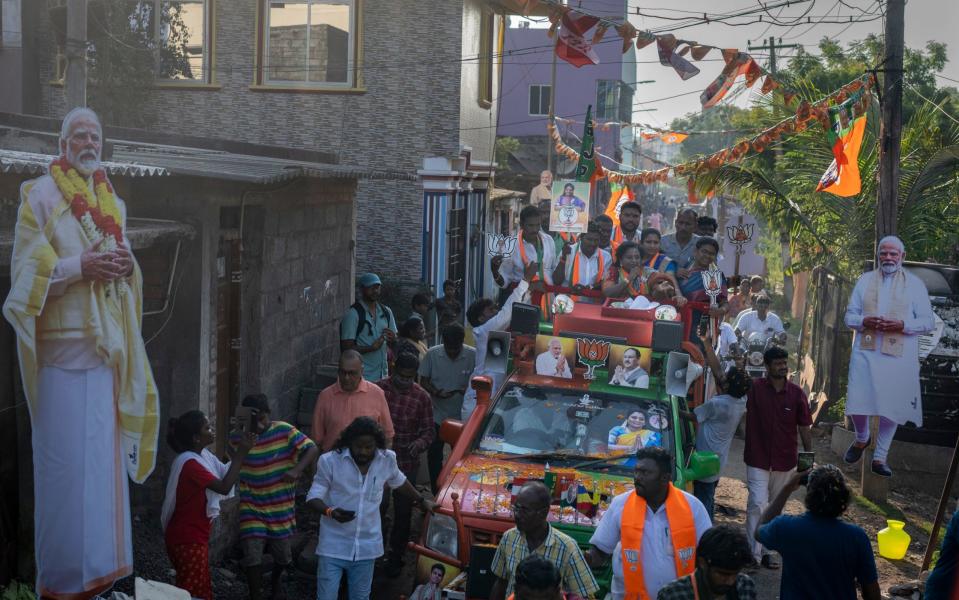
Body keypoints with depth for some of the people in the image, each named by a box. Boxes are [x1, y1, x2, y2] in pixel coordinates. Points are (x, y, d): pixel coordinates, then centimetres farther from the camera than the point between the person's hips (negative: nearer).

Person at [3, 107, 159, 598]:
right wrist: (79, 267, -19)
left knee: (104, 453, 8)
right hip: (63, 344, -6)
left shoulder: (114, 203, 17)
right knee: (65, 459, -5)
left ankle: (99, 560, 17)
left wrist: (127, 266, -4)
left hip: (107, 345, 6)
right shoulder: (40, 196, -1)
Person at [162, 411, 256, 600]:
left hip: (195, 536, 10)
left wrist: (241, 450, 0)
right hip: (187, 539, -10)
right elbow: (224, 487, -26)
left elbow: (225, 473, 14)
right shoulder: (189, 462, -23)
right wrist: (241, 453, -22)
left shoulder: (203, 455, 6)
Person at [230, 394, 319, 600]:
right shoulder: (237, 439, -9)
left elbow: (312, 449, -19)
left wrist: (296, 470, -35)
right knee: (253, 556, -8)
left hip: (281, 506, 0)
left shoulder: (284, 431, -13)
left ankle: (275, 581, 47)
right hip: (252, 508, 0)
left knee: (283, 555, 14)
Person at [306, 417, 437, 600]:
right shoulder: (330, 461, -13)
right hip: (333, 548, -3)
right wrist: (331, 512, -29)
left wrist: (422, 501, 32)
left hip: (366, 549, 3)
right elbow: (313, 498, -10)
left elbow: (399, 482, 20)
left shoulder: (387, 460, -2)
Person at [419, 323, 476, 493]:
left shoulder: (472, 355, -11)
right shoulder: (433, 354, -8)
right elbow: (423, 381, -1)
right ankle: (437, 496, 24)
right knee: (434, 456, 10)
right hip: (437, 415, 1)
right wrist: (436, 392, -19)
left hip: (462, 416, -1)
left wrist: (467, 389, -22)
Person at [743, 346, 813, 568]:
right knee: (757, 504, -11)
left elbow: (804, 428, 4)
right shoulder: (755, 388, -8)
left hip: (785, 460, 3)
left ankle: (764, 550, 25)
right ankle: (753, 554, -8)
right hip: (758, 459, -3)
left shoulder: (797, 393, -2)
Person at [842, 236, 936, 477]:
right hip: (865, 352, 2)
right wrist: (864, 321, -12)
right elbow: (849, 315, 10)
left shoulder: (915, 284, 4)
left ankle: (880, 458, 15)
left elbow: (928, 322, 1)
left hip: (898, 356, -2)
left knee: (891, 406, 1)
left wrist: (902, 325, -16)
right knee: (856, 403, -1)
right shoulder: (865, 280, 11)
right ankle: (862, 439, 30)